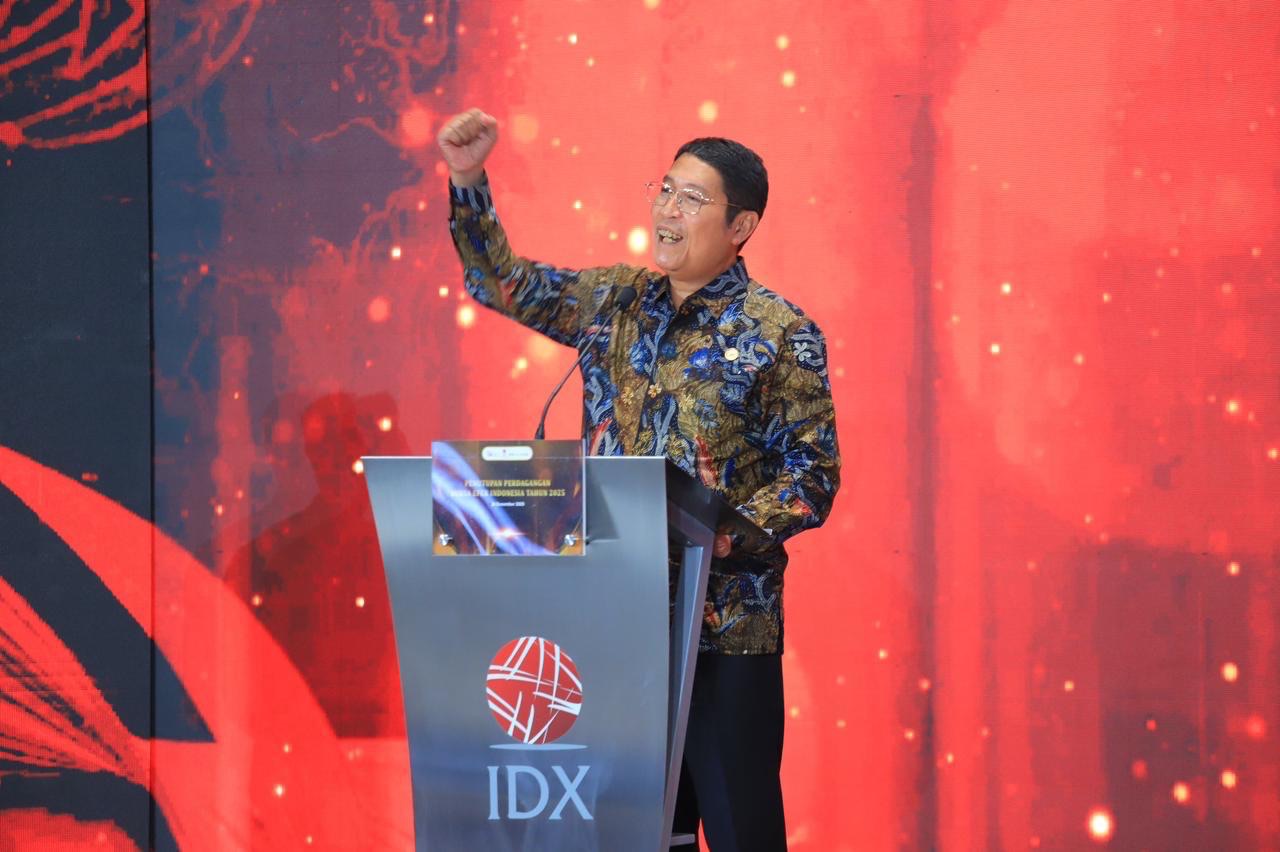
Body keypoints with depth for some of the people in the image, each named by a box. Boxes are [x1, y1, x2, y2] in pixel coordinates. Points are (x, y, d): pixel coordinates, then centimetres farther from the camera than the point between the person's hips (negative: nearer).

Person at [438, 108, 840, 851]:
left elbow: (815, 477, -7)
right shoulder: (616, 302, 10)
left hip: (726, 623, -5)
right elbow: (500, 282, 16)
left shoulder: (781, 334, -5)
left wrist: (732, 531, -22)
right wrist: (468, 181, 3)